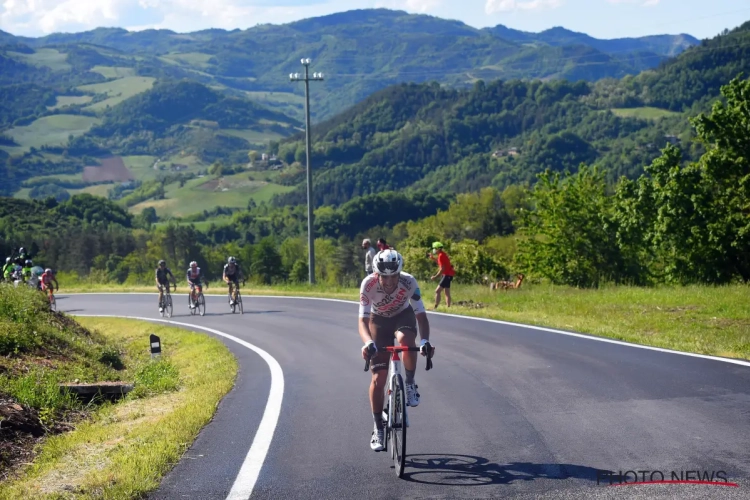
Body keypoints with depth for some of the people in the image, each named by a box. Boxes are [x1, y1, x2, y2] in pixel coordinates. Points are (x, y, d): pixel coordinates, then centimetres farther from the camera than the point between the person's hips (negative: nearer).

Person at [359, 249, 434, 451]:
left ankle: (410, 384, -11)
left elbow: (421, 315, -31)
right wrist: (368, 343, -55)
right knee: (379, 378, -8)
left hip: (403, 316, 0)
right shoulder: (368, 284, -32)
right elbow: (363, 320, -36)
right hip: (379, 321, 0)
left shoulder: (409, 282, -31)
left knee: (405, 339, -38)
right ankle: (378, 429, 6)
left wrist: (425, 340, -49)